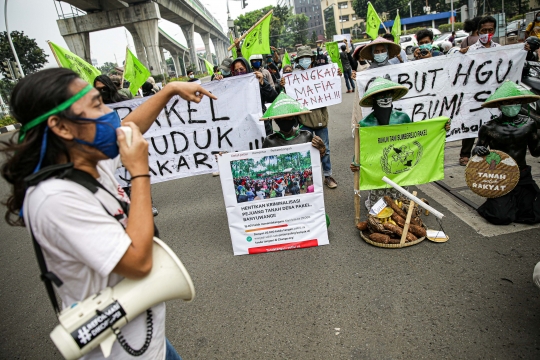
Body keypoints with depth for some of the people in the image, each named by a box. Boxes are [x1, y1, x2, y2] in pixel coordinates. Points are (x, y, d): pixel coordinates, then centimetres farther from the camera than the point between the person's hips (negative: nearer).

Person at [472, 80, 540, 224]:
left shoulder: (528, 124, 2)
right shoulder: (489, 128, -8)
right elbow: (476, 152, 0)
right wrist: (478, 150, -23)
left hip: (522, 176, 3)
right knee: (502, 217, -14)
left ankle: (513, 201, 24)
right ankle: (501, 201, 21)